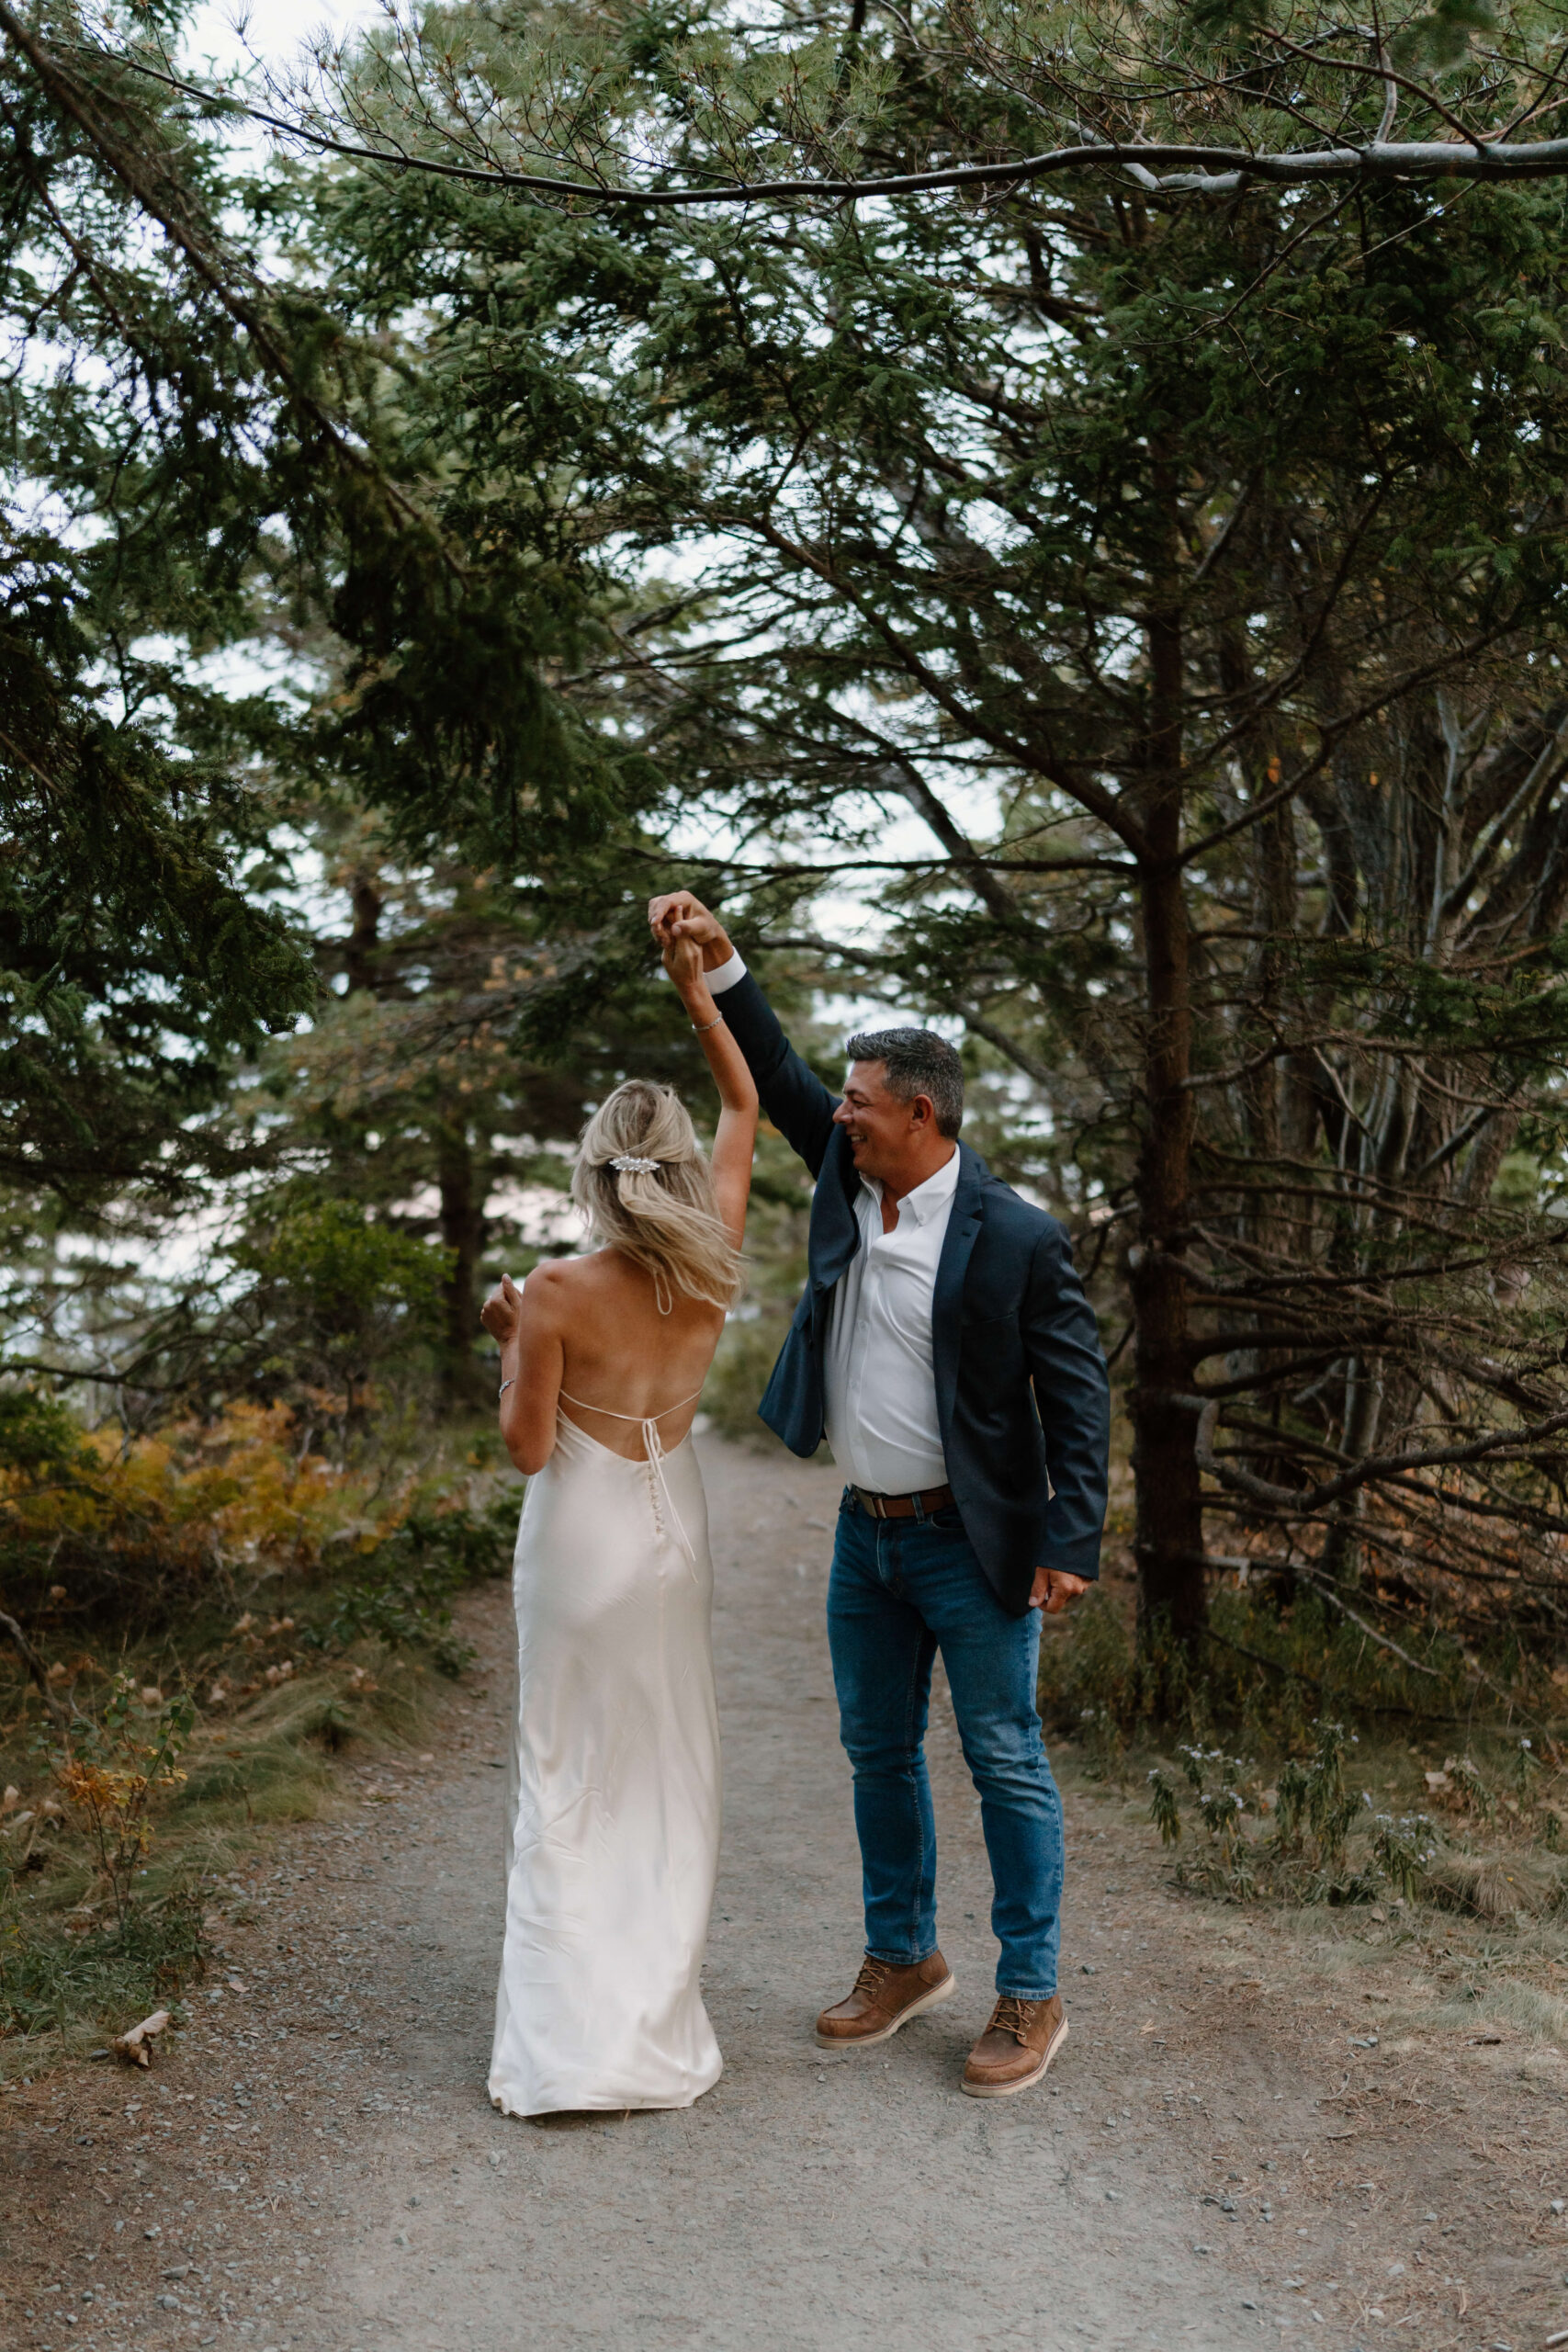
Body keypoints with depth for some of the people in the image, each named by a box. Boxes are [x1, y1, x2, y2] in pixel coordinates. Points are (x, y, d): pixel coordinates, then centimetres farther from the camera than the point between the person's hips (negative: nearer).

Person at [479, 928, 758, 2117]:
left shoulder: (558, 1292, -18)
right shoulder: (713, 1262, -8)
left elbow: (528, 1447, -11)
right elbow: (747, 1108, 6)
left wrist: (509, 1341, 2)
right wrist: (697, 986, 7)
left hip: (582, 1535, -3)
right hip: (674, 1527, 3)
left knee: (570, 1776, 5)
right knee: (670, 1773, 13)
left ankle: (570, 2038, 4)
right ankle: (657, 2020, 18)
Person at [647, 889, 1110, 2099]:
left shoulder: (1018, 1240, -16)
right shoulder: (851, 1181, 1)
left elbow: (1079, 1392, -13)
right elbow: (777, 1077, 8)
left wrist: (1073, 1539, -18)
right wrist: (718, 957, -4)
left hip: (973, 1543, -7)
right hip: (868, 1533, 7)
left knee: (1007, 1765, 3)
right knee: (879, 1753, 16)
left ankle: (1032, 1996, 15)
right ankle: (904, 1960, 33)